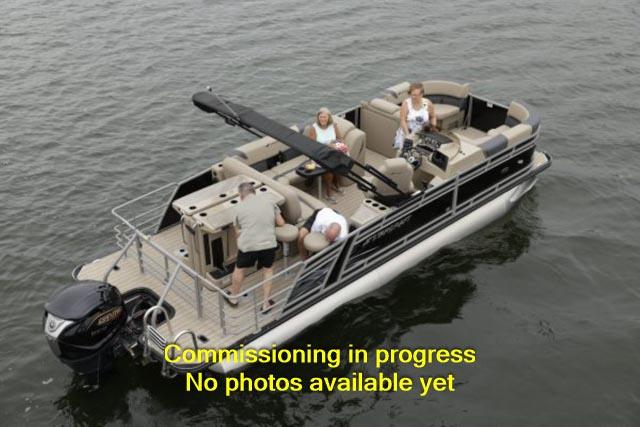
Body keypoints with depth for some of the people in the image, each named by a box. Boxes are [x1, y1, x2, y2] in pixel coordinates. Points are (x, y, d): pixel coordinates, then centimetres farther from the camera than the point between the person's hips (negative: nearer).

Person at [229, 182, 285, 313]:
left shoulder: (239, 207, 2)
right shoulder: (268, 201, 6)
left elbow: (238, 232, 9)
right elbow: (281, 223, 8)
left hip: (248, 244, -1)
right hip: (269, 243, 1)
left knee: (239, 269, 23)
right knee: (268, 270, 23)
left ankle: (233, 298, 42)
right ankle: (266, 303, 26)